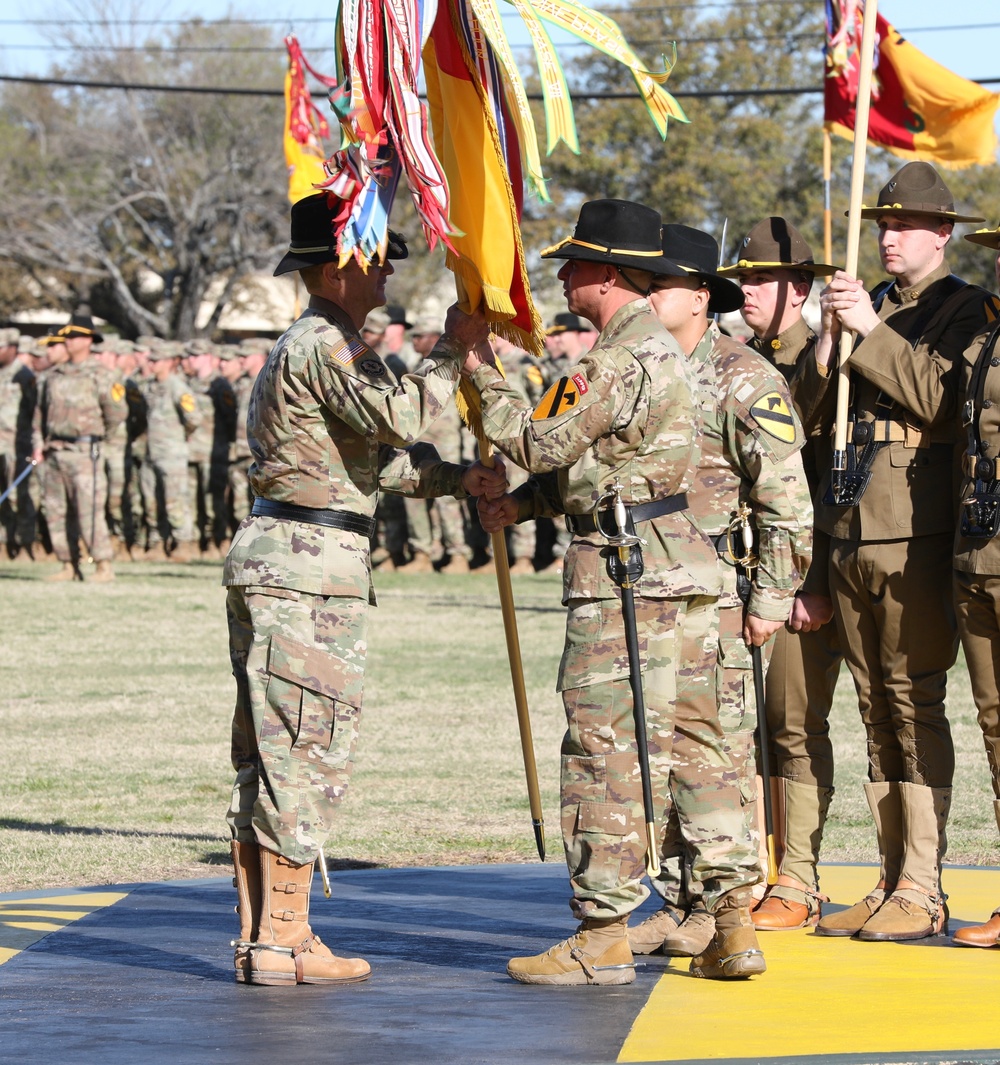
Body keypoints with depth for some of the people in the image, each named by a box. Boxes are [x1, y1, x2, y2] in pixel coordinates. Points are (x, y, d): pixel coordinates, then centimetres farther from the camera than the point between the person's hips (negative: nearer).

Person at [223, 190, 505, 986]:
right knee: (307, 752, -7)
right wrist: (453, 352, -12)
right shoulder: (323, 346, -13)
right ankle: (281, 942, -5)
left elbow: (378, 452, 21)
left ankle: (264, 935, 15)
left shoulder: (333, 344, 21)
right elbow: (399, 417, -25)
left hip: (275, 562, 11)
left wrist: (458, 479, 7)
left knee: (272, 754, 11)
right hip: (309, 567, -11)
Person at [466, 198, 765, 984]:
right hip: (684, 559, 10)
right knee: (692, 742, 10)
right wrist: (521, 504, 14)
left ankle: (603, 937, -2)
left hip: (626, 569, -10)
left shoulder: (622, 358, -15)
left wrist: (485, 380, 0)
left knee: (606, 749, -5)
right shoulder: (660, 347, 19)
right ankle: (734, 926, 9)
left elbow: (546, 446, -12)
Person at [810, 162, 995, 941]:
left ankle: (922, 890, -8)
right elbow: (816, 415, 15)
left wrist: (872, 332, -14)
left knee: (915, 702, -9)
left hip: (915, 533, -7)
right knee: (877, 707, 8)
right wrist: (831, 335, -1)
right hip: (851, 533, 7)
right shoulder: (871, 305, 20)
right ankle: (892, 880, 12)